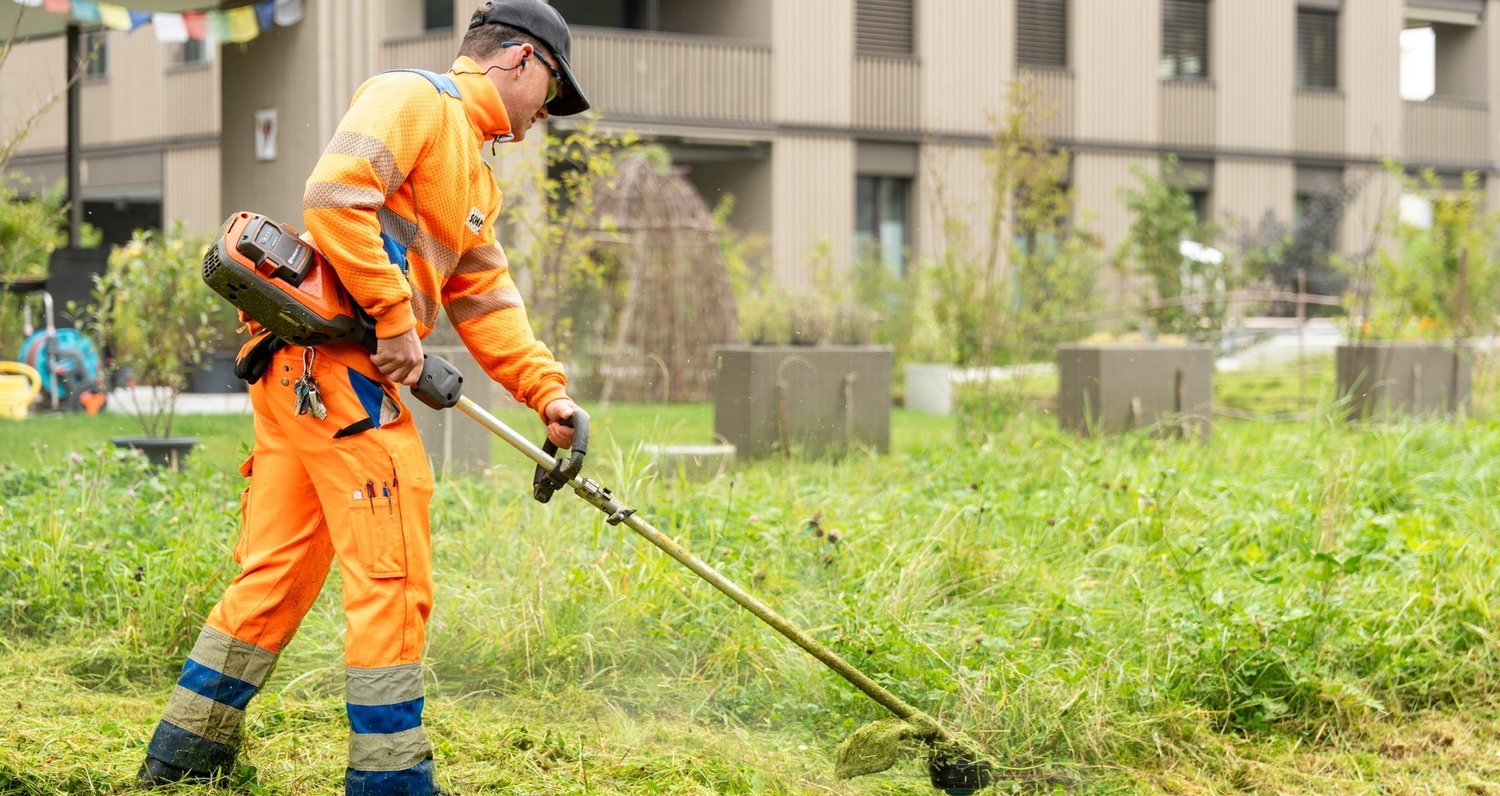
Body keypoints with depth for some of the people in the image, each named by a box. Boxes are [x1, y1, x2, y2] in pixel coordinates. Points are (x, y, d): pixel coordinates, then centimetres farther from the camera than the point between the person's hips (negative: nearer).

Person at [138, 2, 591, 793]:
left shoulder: (476, 178, 26)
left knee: (276, 574, 14)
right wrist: (396, 320, -16)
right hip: (339, 363, -10)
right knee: (392, 581, -6)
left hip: (299, 370, 10)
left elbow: (487, 301, 21)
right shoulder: (413, 98, -5)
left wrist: (548, 390, 8)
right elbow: (333, 199, -18)